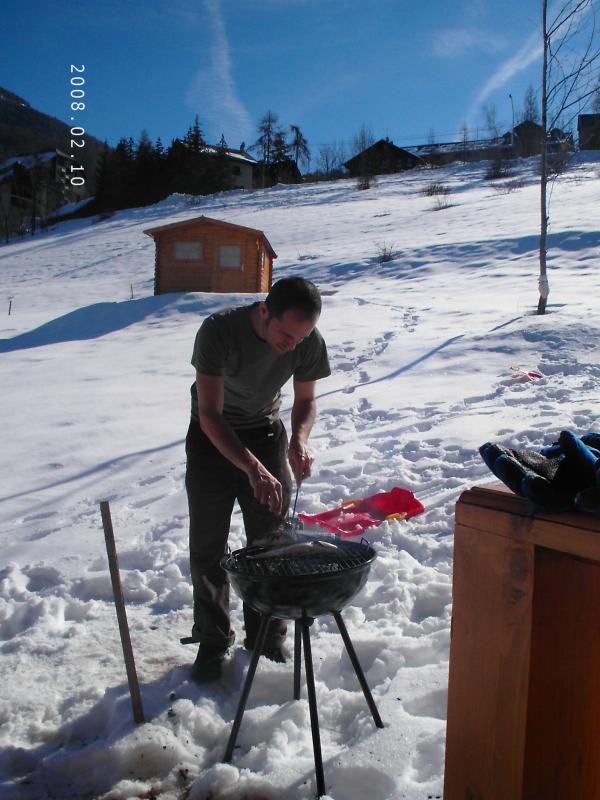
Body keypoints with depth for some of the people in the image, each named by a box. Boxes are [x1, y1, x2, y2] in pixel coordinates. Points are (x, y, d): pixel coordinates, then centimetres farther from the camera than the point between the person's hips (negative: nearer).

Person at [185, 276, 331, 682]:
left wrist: (300, 439, -26)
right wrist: (253, 468, -44)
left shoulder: (310, 342, -21)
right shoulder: (219, 330, -32)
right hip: (213, 435, -2)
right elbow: (210, 416, -32)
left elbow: (306, 401, -4)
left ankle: (267, 634, 23)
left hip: (266, 431, 3)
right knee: (208, 546, 2)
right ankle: (213, 641, 18)